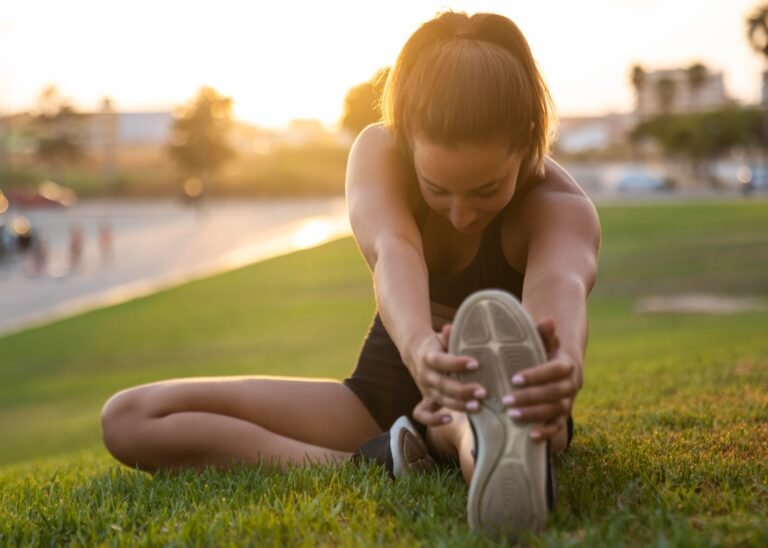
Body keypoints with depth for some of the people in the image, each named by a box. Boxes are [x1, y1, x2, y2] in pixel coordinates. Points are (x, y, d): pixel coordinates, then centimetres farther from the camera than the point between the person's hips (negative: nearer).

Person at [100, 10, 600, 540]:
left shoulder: (561, 208, -23)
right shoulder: (378, 152, -18)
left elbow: (561, 284, -48)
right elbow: (393, 253, -40)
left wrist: (565, 363, -73)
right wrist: (418, 347, -65)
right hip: (386, 393, 3)